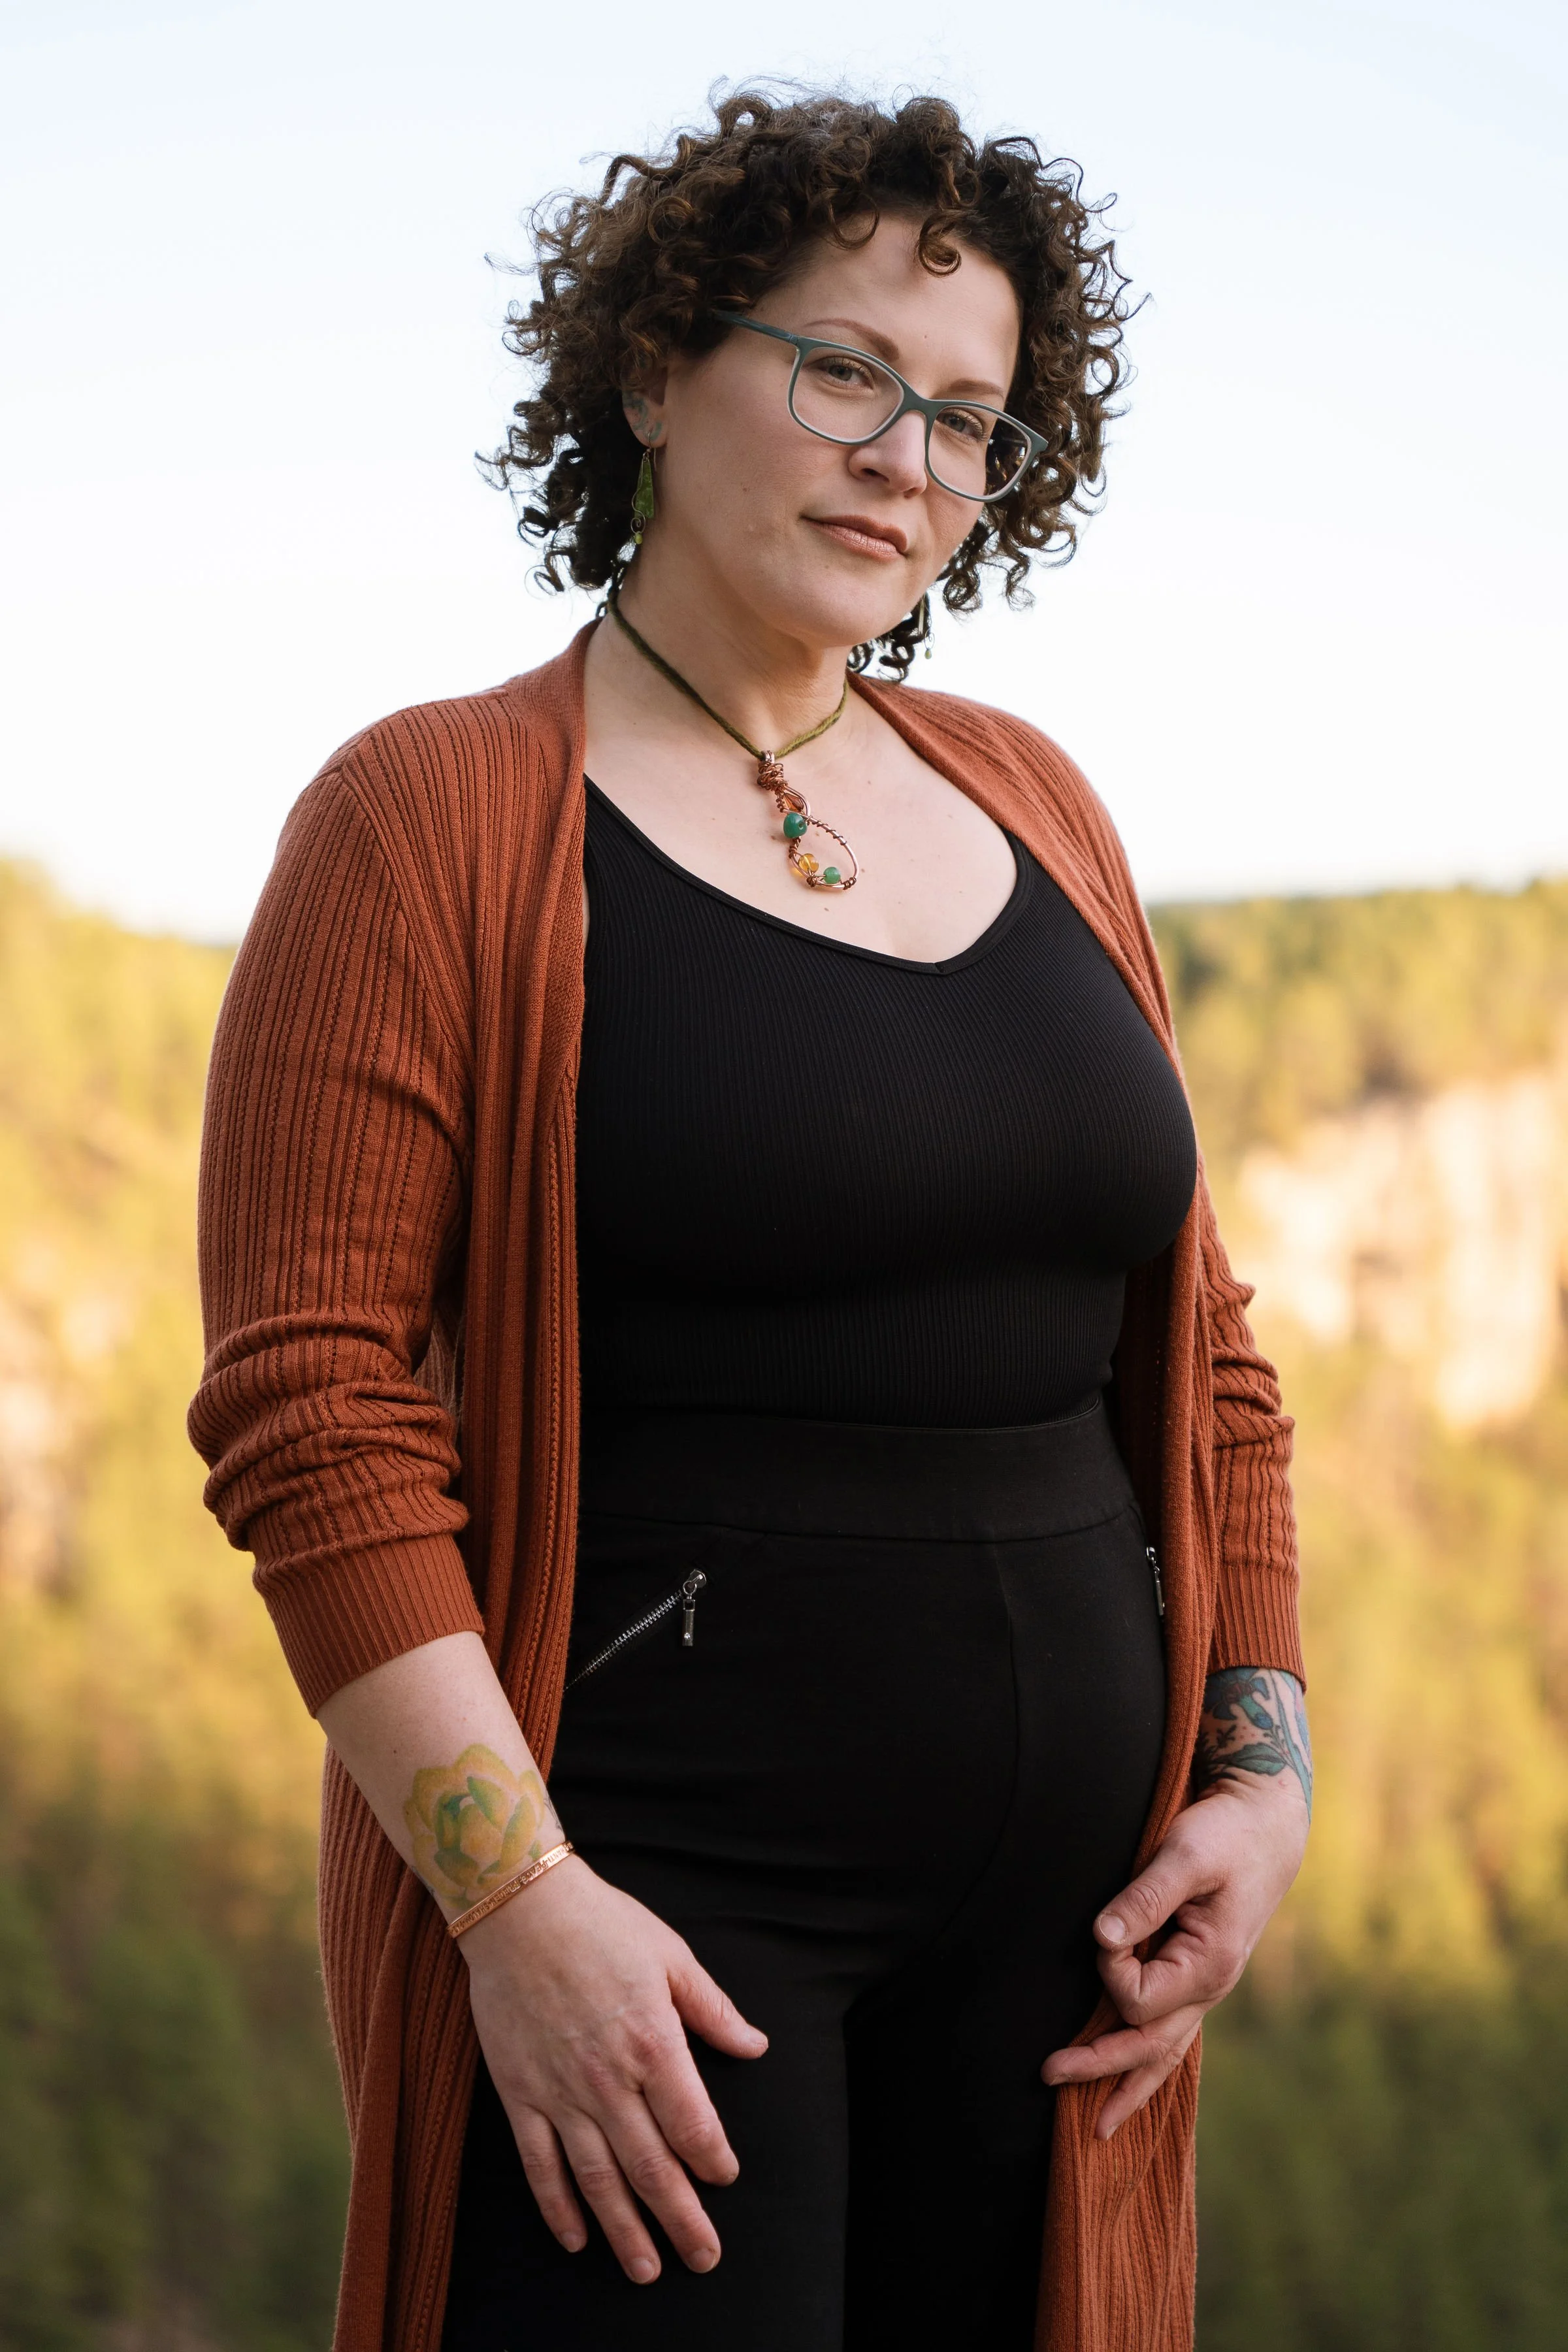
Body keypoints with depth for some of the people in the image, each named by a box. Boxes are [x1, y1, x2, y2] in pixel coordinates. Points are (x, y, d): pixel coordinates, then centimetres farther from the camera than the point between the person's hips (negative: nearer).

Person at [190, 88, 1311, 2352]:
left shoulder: (1030, 805, 12)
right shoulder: (439, 818, -5)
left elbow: (1192, 1341, 16)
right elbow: (311, 1404, -12)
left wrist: (1261, 1764, 7)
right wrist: (514, 1895, -19)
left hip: (1053, 1884, 5)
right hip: (640, 1873, -5)